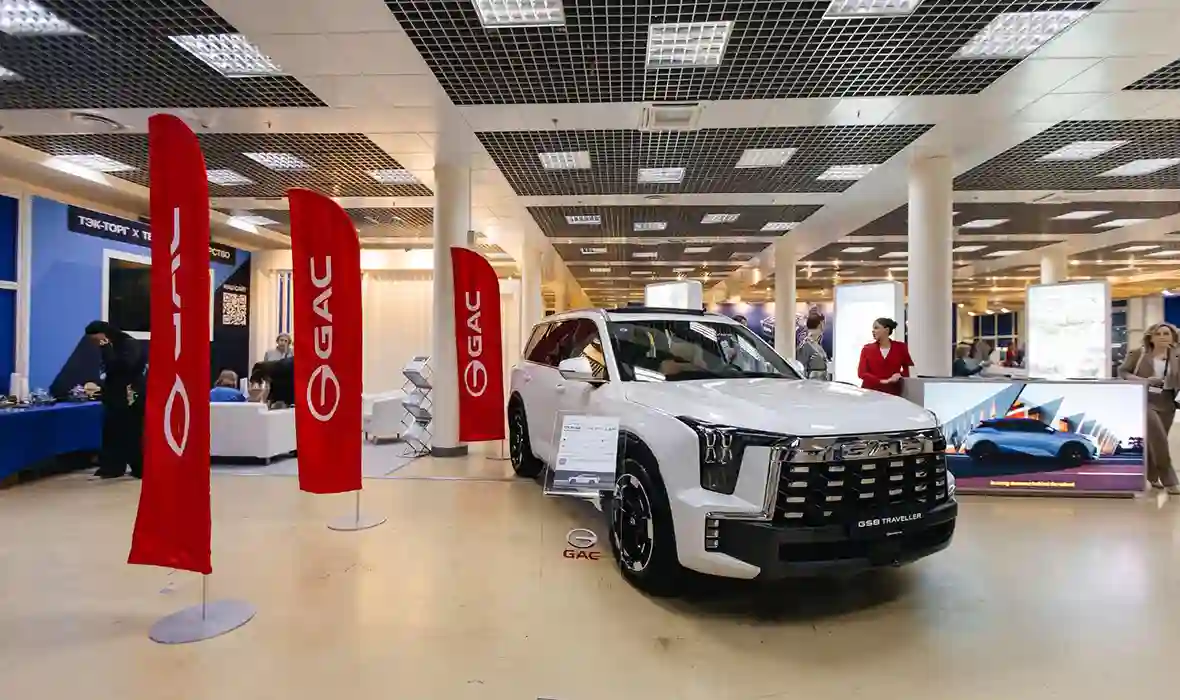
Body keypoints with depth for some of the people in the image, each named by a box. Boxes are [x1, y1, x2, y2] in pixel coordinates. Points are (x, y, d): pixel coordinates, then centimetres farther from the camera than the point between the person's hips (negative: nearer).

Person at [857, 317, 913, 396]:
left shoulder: (900, 347, 4)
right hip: (870, 391, 0)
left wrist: (900, 375, -9)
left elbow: (908, 369, 13)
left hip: (893, 392, 0)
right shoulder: (867, 349, 3)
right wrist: (881, 381, -16)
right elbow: (862, 372, -5)